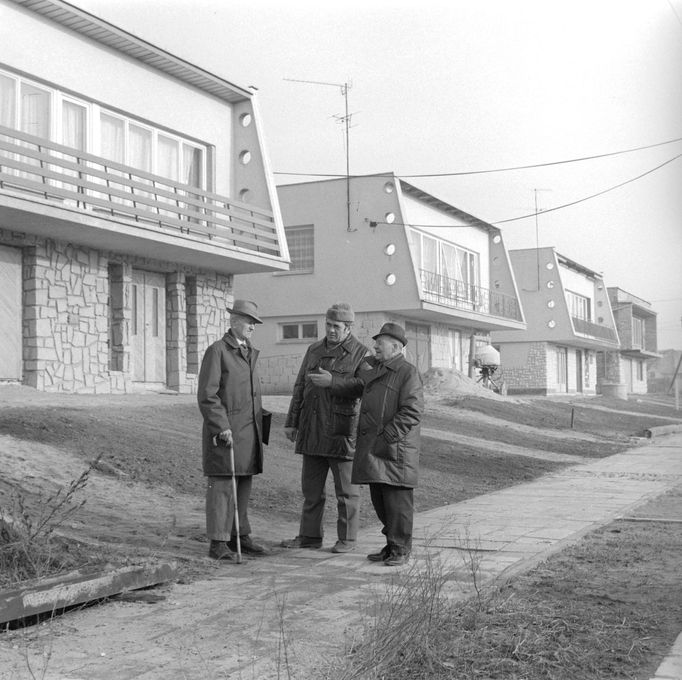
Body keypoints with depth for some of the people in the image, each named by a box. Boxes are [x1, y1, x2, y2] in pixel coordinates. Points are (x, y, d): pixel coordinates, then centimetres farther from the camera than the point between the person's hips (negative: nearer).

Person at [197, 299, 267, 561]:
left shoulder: (250, 353, 17)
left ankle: (239, 537, 17)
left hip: (249, 431, 7)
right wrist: (222, 427, -19)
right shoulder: (216, 351, -7)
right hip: (224, 431, -7)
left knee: (243, 485, 9)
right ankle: (218, 543, -1)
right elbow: (206, 395, -13)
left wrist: (259, 429, 17)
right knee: (222, 486, -5)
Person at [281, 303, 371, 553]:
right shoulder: (314, 350, 12)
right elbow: (300, 387, 14)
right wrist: (291, 422, 11)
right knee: (311, 488, 10)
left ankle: (347, 539, 12)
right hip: (312, 431, 5)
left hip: (342, 431, -5)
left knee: (346, 490, 3)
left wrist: (332, 382, -26)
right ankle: (310, 536, 19)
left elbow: (364, 386, -18)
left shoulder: (362, 354, -3)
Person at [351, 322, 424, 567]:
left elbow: (413, 411, -16)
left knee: (397, 501, -3)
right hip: (372, 449, 8)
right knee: (379, 500, 12)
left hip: (395, 449, -8)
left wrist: (387, 438, -20)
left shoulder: (408, 373, -8)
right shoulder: (373, 370, 18)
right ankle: (391, 544, 22)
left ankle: (400, 549, 6)